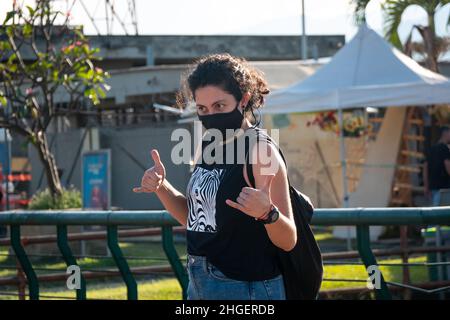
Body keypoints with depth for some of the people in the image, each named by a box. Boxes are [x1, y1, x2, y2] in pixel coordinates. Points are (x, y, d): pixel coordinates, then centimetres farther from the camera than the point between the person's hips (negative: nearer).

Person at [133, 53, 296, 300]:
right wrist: (162, 188, 1)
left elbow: (288, 241, -17)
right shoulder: (209, 144, 7)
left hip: (245, 289, -7)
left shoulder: (260, 152, -15)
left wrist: (267, 213, -35)